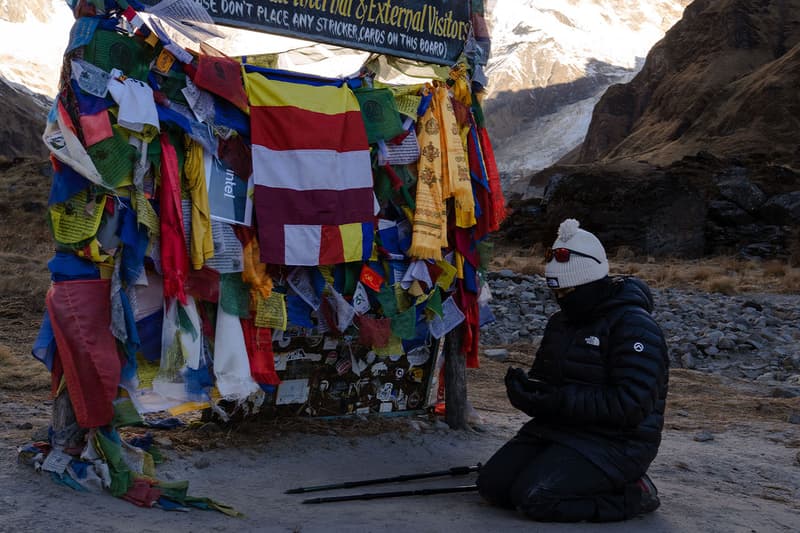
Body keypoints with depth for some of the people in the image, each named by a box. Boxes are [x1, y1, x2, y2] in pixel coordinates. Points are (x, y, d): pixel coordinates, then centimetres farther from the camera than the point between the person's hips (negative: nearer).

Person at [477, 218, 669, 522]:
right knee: (492, 485, -5)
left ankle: (630, 494, -4)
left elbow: (631, 406, -23)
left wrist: (560, 400, -25)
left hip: (614, 443, -8)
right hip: (556, 428, 8)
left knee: (533, 497, -23)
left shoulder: (634, 326, -14)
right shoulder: (561, 322, 14)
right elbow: (543, 377, 19)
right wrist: (524, 388, -7)